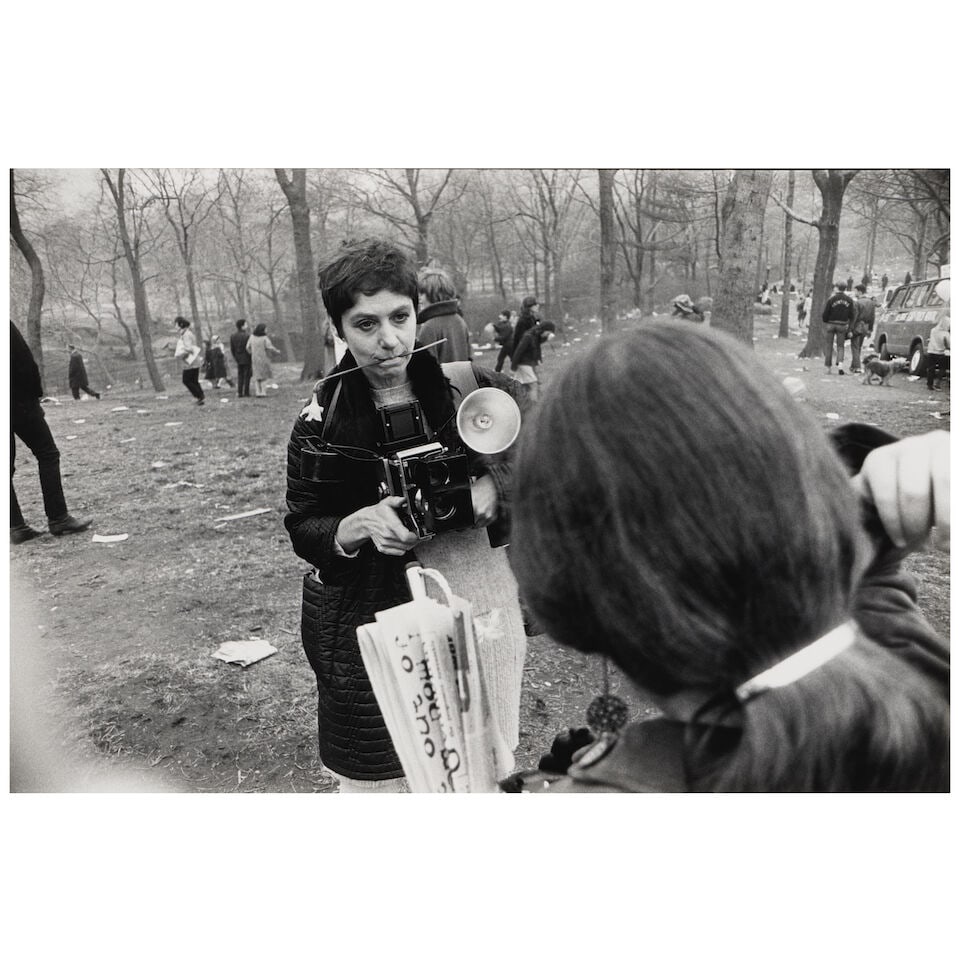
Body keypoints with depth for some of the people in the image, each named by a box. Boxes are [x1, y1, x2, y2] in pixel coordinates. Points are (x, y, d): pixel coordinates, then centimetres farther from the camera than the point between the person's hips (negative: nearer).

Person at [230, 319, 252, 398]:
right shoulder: (247, 336, -17)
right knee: (247, 376, 3)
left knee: (240, 376, 12)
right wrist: (253, 359, -7)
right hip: (247, 359, -5)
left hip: (238, 359, 5)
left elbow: (232, 349, 5)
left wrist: (235, 358, 16)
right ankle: (246, 392, 3)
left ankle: (239, 392, 9)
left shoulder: (232, 336, 2)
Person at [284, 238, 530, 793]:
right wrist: (359, 526, -19)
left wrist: (495, 490, -15)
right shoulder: (323, 418, -5)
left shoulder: (468, 388, -4)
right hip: (373, 635, -1)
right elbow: (302, 530, 1)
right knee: (375, 778, 6)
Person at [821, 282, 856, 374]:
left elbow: (825, 313, -9)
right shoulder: (849, 300, 1)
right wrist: (849, 325, 18)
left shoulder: (831, 299, -8)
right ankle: (840, 364, -13)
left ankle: (829, 367, 10)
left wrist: (825, 322, 8)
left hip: (831, 324, -2)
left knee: (829, 346, 8)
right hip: (842, 325, 2)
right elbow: (851, 315, 3)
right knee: (840, 346, 9)